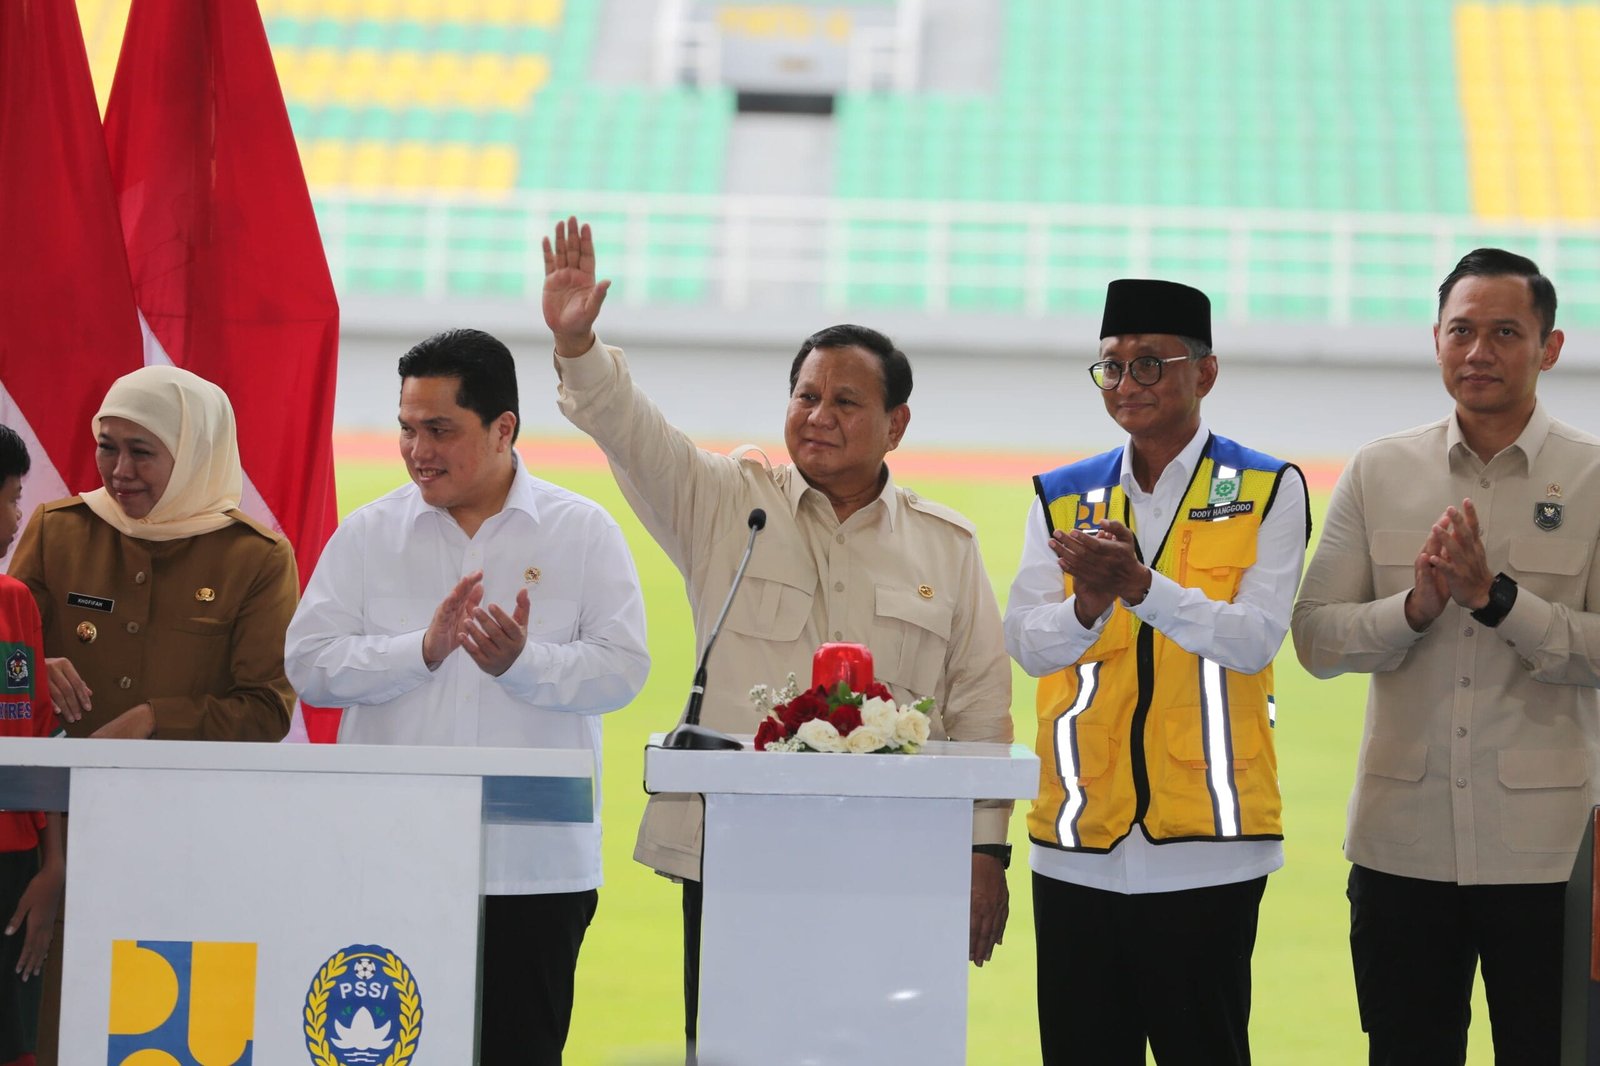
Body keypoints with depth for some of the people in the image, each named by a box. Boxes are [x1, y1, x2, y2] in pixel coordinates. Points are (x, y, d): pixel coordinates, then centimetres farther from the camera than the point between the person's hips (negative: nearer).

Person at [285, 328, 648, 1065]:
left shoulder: (583, 533, 4)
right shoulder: (369, 534, 8)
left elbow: (622, 668, -4)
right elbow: (309, 664, -1)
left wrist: (524, 663, -21)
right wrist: (423, 649, -14)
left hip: (533, 865, -1)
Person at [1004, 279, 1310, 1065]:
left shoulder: (1268, 492, 1)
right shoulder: (1063, 498, 11)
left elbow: (1254, 639, -10)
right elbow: (1026, 645, 1)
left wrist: (1141, 586, -24)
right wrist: (1090, 602, -20)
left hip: (1205, 847, -3)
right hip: (1078, 841, 3)